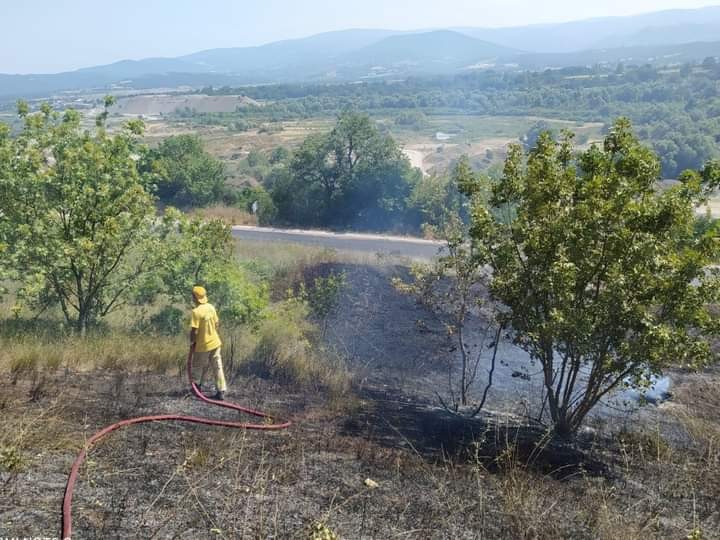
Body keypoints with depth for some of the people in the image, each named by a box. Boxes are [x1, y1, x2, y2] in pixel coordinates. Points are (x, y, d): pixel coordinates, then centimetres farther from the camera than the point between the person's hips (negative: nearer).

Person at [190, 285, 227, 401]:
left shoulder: (196, 311, -20)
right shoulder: (211, 307, 0)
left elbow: (194, 330, -22)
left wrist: (192, 342, -5)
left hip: (203, 345, -5)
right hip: (215, 342, 5)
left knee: (202, 368, 14)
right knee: (217, 367, 6)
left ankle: (199, 387, 32)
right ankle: (221, 391, 6)